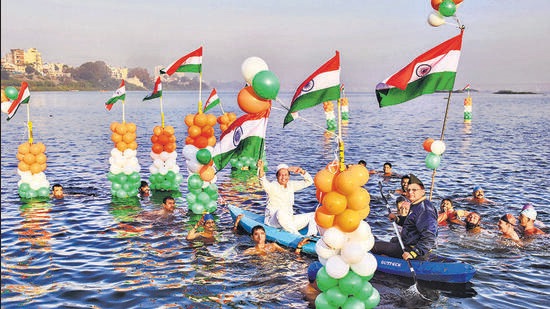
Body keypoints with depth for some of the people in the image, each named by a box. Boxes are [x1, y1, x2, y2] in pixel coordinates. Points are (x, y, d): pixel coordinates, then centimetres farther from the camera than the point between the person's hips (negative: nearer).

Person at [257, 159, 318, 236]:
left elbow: (309, 181, 12)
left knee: (313, 215, -5)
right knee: (280, 212, -40)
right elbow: (264, 182, -32)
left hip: (289, 220, 6)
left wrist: (302, 171, -6)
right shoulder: (272, 186, -9)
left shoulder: (291, 185, 10)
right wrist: (261, 169, -50)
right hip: (273, 220, -6)